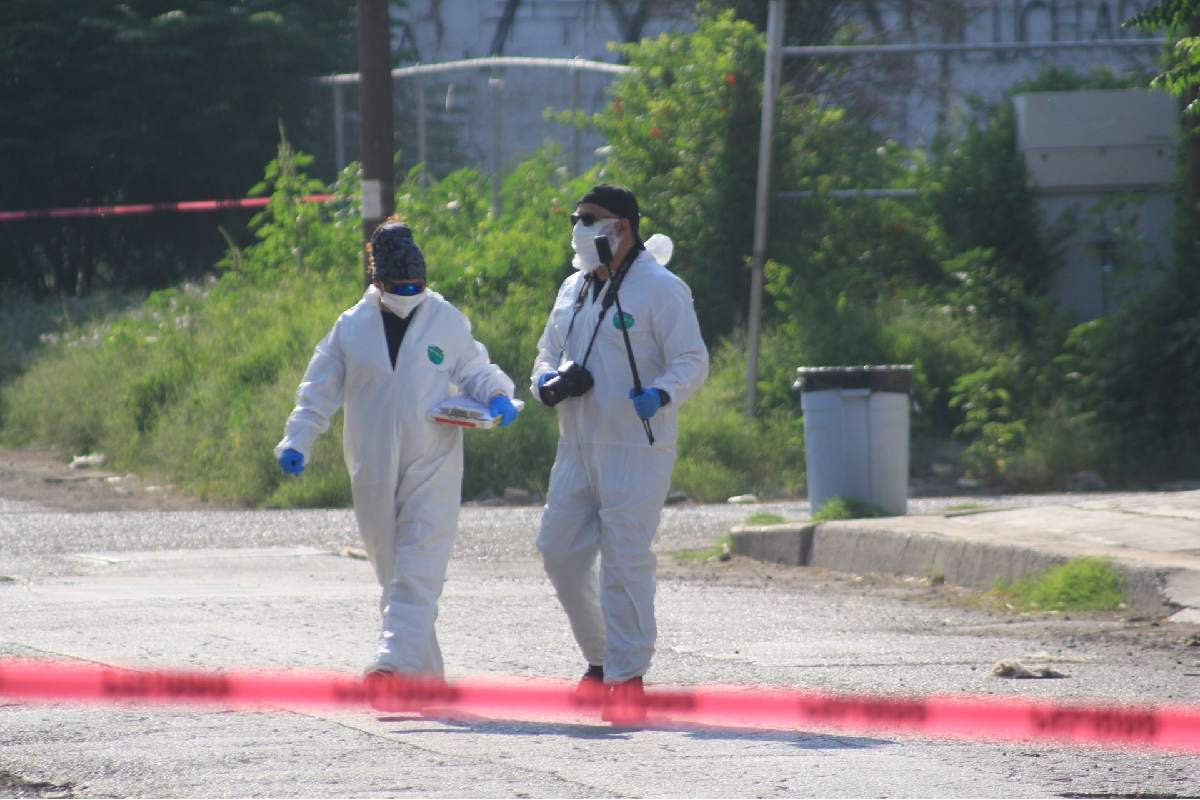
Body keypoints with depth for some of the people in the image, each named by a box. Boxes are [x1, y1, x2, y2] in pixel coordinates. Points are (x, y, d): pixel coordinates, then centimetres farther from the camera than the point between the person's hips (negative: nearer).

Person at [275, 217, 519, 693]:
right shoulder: (353, 327, 5)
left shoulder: (448, 322, 3)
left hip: (432, 467, -2)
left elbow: (475, 372, 16)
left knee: (418, 572, -15)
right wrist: (297, 440, -1)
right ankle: (427, 677, 15)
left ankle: (395, 662, -26)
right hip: (374, 471, 3)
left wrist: (497, 397, -5)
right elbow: (320, 390, 9)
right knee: (394, 575, 7)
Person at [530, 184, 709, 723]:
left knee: (625, 561, -9)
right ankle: (601, 658, 23)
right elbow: (548, 354, 25)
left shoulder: (660, 289, -7)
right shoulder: (574, 290, 16)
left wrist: (662, 394, -33)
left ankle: (628, 676, -3)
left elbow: (692, 361, -12)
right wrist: (550, 383, 1)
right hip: (577, 450, 8)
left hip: (637, 451, -8)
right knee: (560, 551, 6)